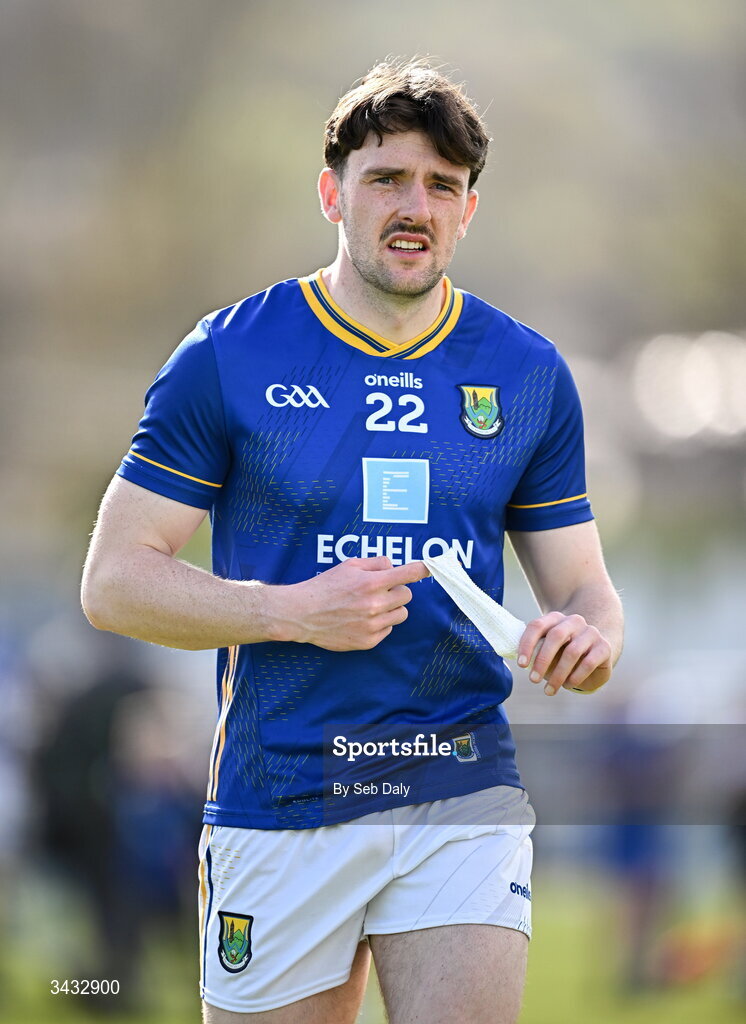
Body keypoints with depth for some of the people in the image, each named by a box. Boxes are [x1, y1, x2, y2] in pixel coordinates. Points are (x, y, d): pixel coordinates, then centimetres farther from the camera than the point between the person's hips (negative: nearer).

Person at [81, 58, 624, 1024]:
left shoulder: (528, 373, 8)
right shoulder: (226, 358, -1)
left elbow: (582, 585, 13)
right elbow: (113, 581, -2)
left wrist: (589, 641, -12)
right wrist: (296, 612, -15)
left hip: (464, 798, 1)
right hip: (276, 801, -1)